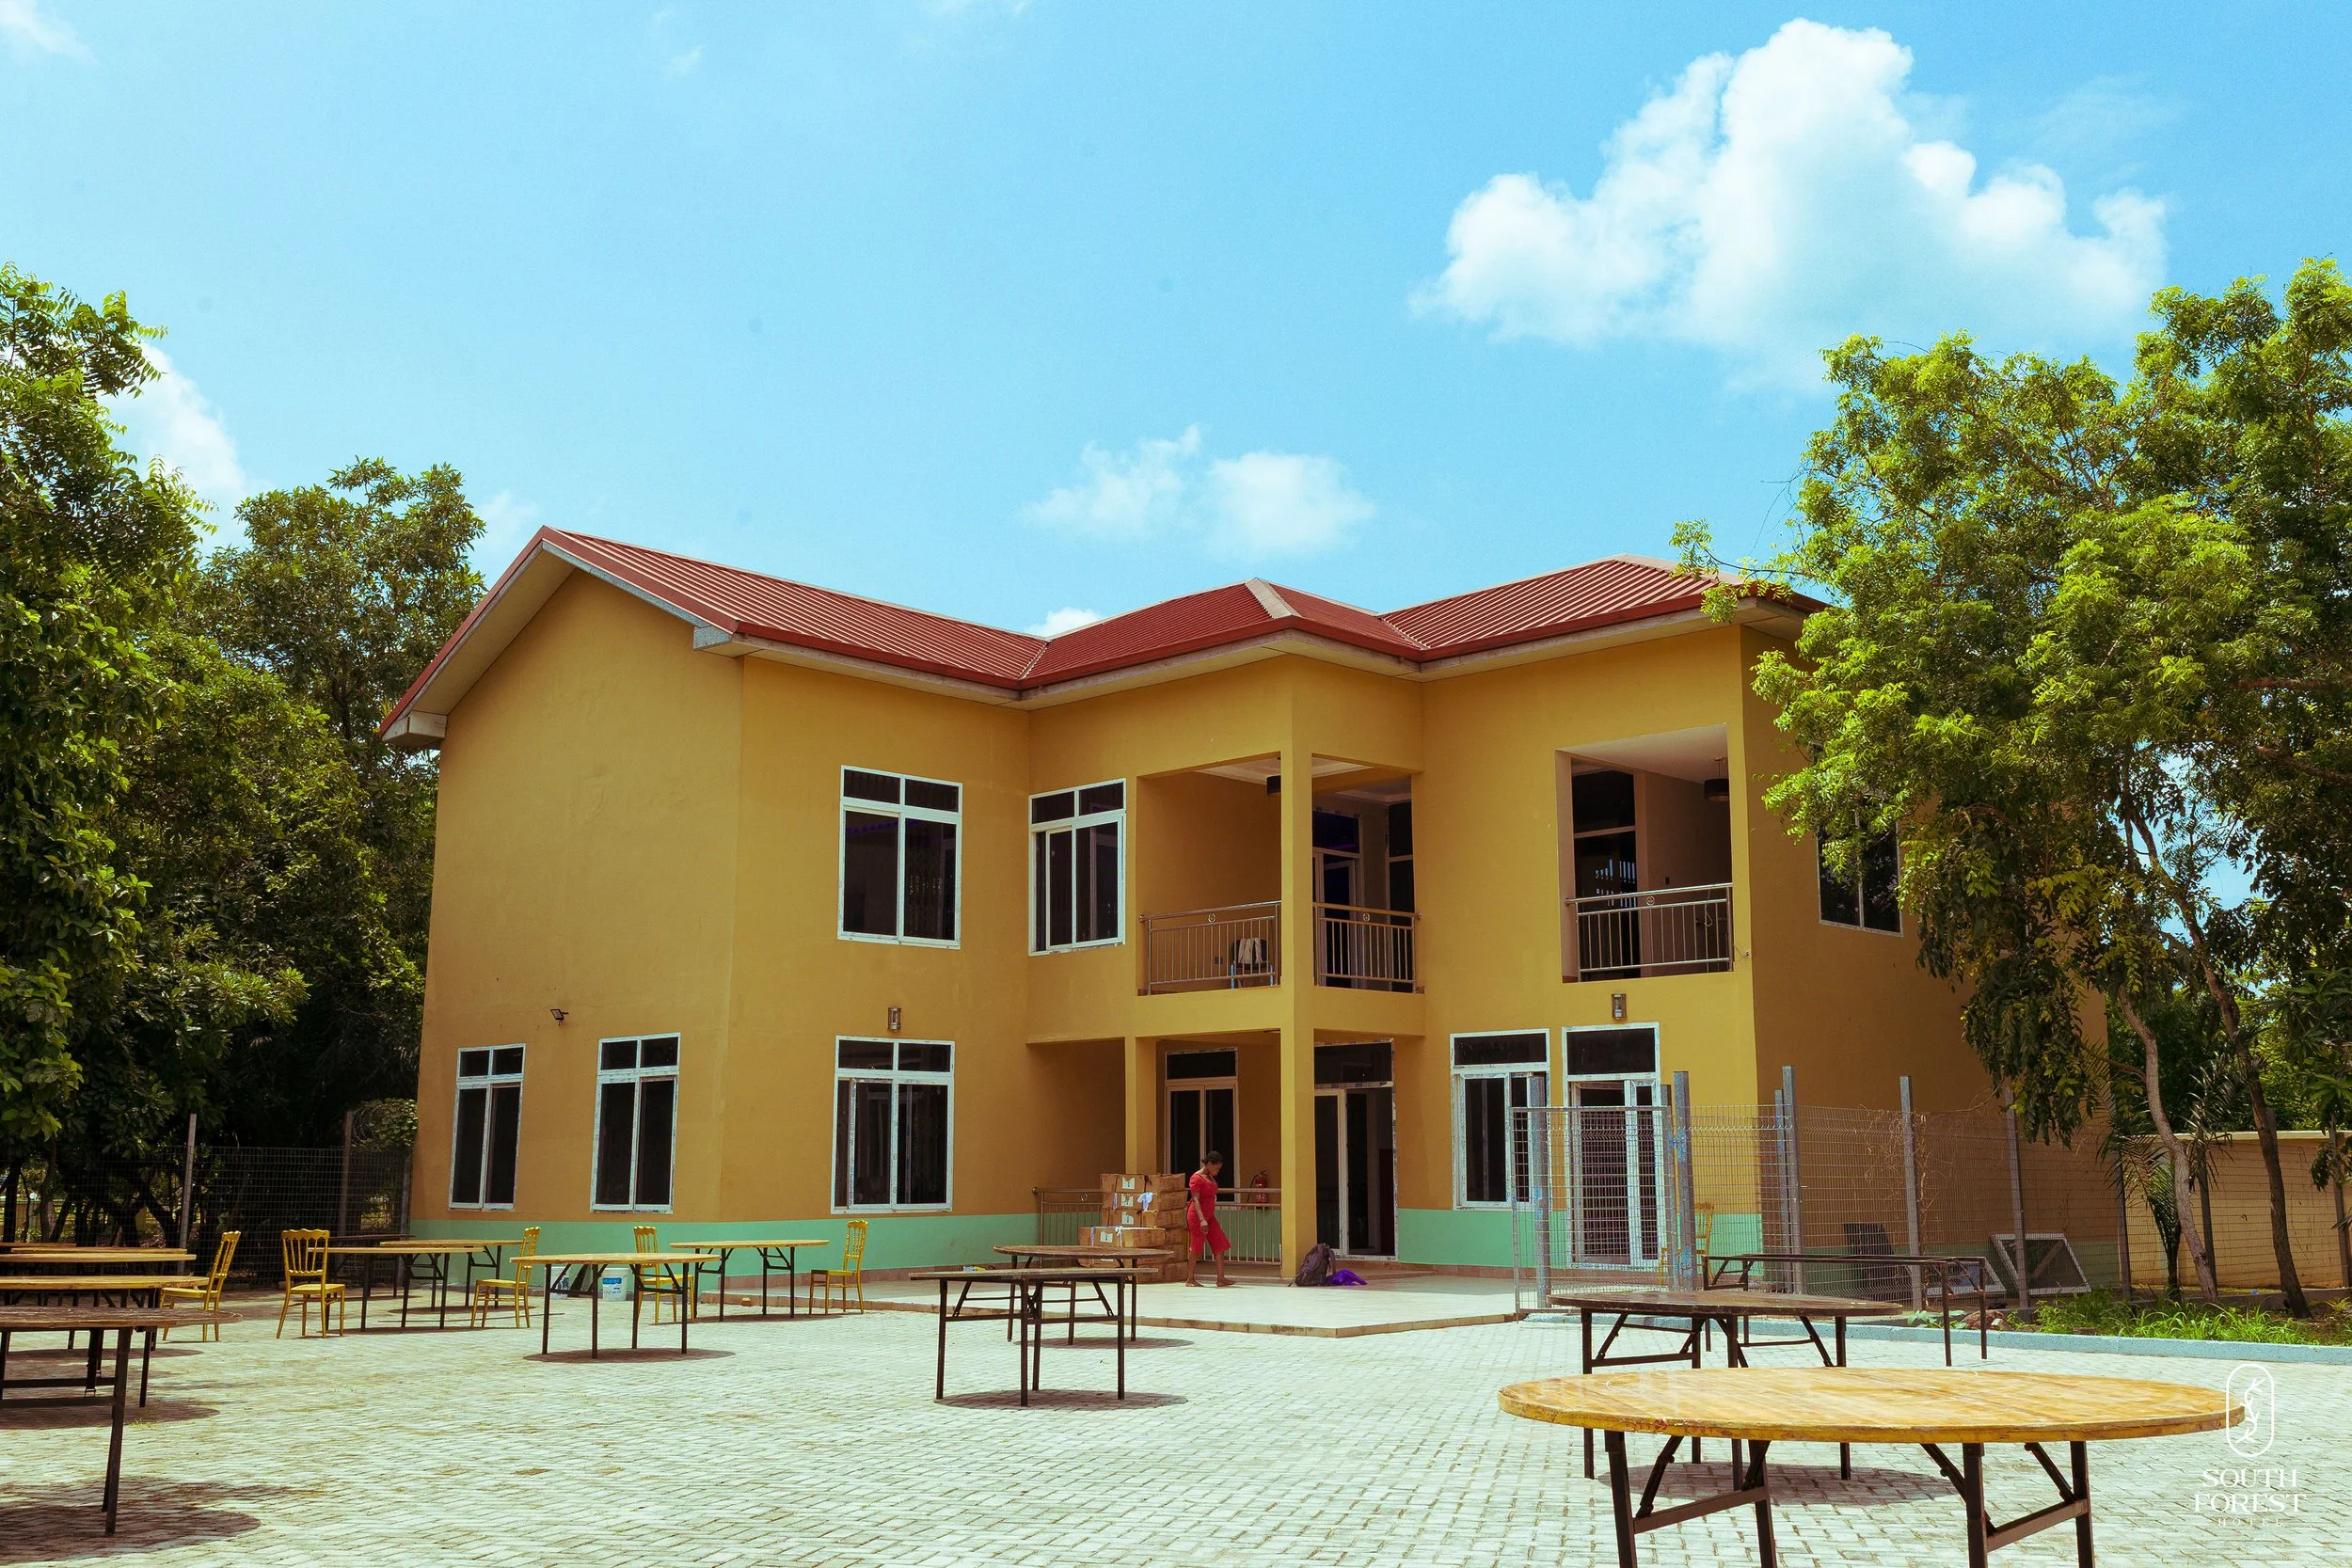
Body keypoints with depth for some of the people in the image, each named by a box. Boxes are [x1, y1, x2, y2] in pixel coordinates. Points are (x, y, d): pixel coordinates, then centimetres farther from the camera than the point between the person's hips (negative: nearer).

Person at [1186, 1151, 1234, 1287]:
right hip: (1197, 1217, -9)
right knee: (1196, 1247, -3)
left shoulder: (1210, 1178, 15)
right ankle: (1190, 1279, 6)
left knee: (1220, 1245, 2)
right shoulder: (1197, 1178, -13)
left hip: (1209, 1217, 9)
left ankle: (1221, 1278, 3)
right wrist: (1202, 1220, -29)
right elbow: (1195, 1200, -20)